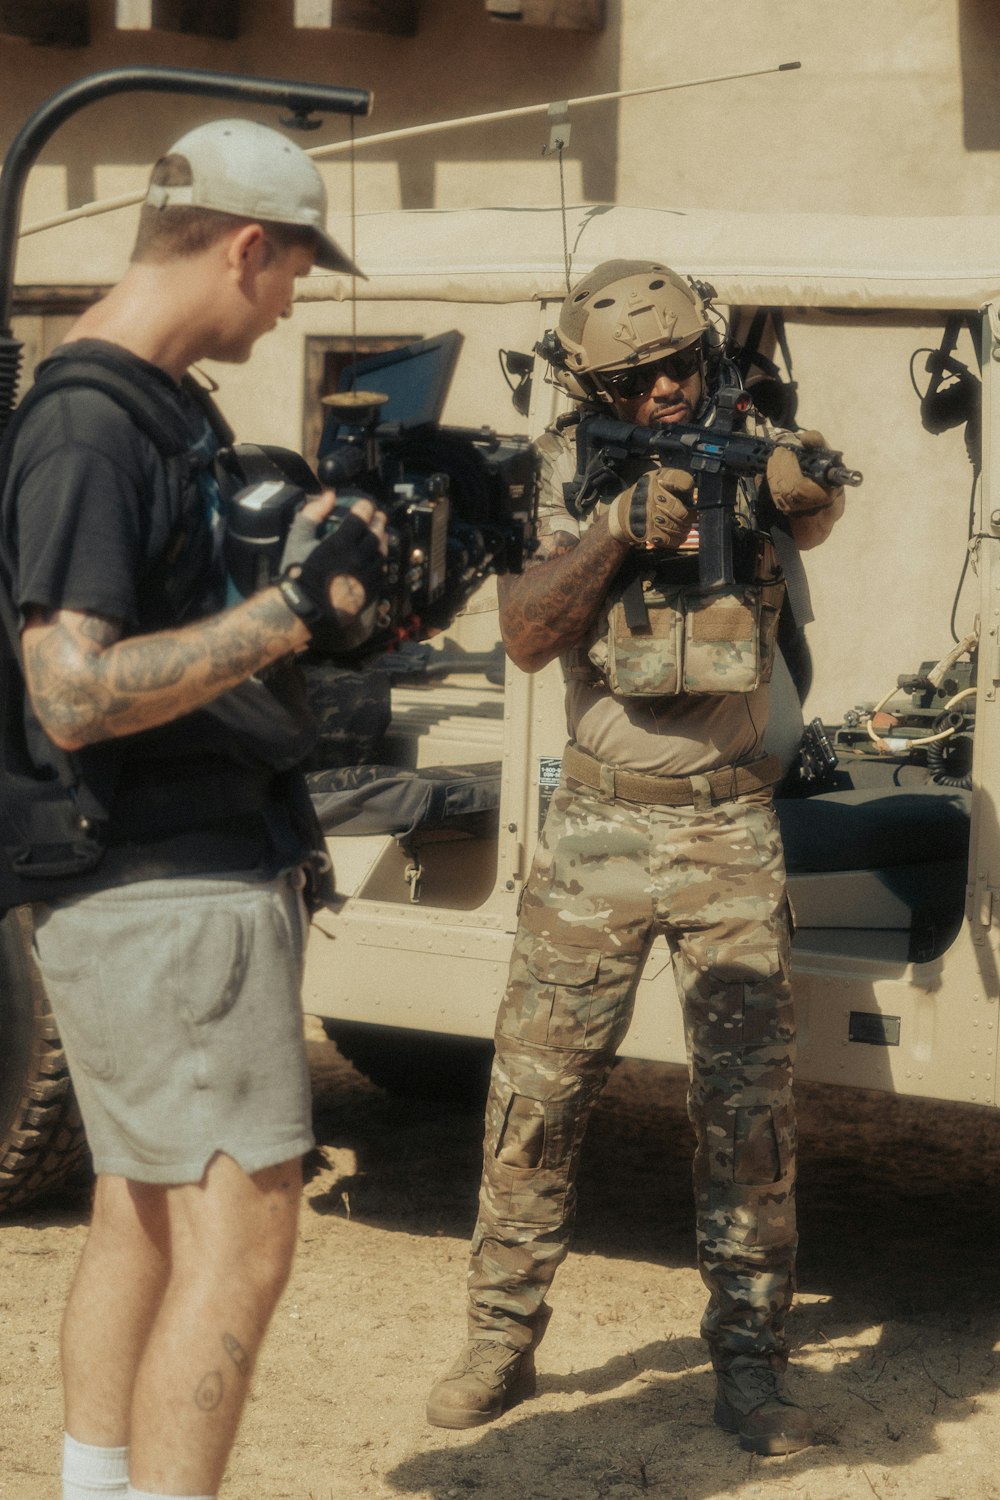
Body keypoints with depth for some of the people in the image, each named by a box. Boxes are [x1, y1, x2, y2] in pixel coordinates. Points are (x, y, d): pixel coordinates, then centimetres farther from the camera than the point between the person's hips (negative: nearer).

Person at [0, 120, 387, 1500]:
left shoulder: (168, 407, 13)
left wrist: (319, 556, 14)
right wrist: (294, 607, -25)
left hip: (200, 876, 10)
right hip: (162, 893, -10)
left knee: (146, 1220, 16)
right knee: (241, 1238, -11)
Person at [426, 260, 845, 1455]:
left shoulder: (747, 447, -3)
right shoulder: (567, 470, -1)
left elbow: (811, 520, -24)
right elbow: (525, 636, -10)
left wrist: (803, 490, -47)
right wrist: (619, 527, -24)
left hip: (731, 831, -1)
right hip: (599, 828, 1)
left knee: (750, 1108, -1)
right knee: (535, 1098, 4)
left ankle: (749, 1367, 9)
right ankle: (500, 1344, 17)